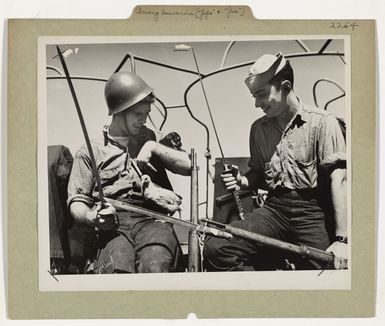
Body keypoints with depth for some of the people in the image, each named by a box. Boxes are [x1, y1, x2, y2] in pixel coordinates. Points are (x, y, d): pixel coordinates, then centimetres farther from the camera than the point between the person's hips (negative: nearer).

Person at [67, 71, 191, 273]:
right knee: (116, 270, -35)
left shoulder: (149, 139, 25)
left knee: (154, 267, -33)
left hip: (153, 218, 1)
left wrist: (154, 148, 3)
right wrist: (90, 217, -11)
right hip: (114, 223, -1)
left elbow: (189, 166, 15)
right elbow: (77, 201, 12)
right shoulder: (91, 151, 17)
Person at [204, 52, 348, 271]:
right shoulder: (259, 128, 14)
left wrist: (341, 240, -20)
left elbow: (338, 180, -11)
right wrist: (242, 181, -1)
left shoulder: (322, 122, -3)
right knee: (216, 248, -18)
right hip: (274, 209, 4)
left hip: (313, 212, -4)